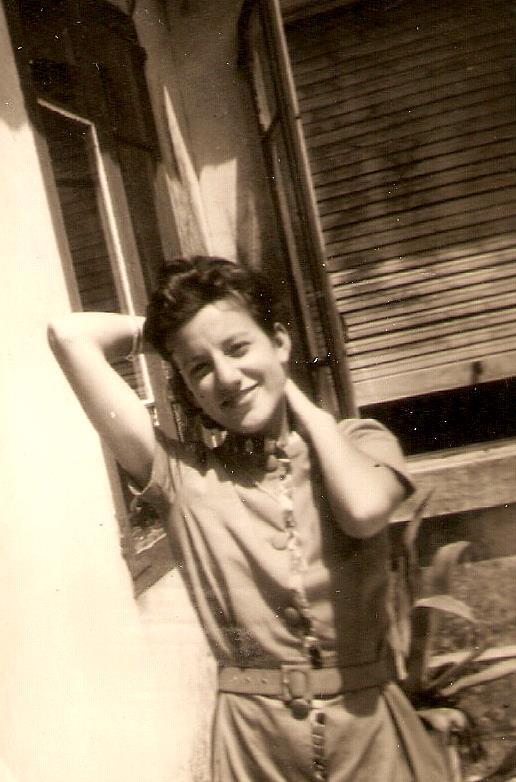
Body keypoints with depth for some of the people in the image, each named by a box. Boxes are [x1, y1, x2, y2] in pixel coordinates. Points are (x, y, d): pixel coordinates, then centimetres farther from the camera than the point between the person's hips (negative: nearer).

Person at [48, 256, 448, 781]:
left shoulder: (362, 442, -2)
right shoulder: (182, 475, -7)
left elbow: (364, 511, -26)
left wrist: (308, 410, -10)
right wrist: (157, 326, 1)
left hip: (370, 723, 1)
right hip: (256, 739, 0)